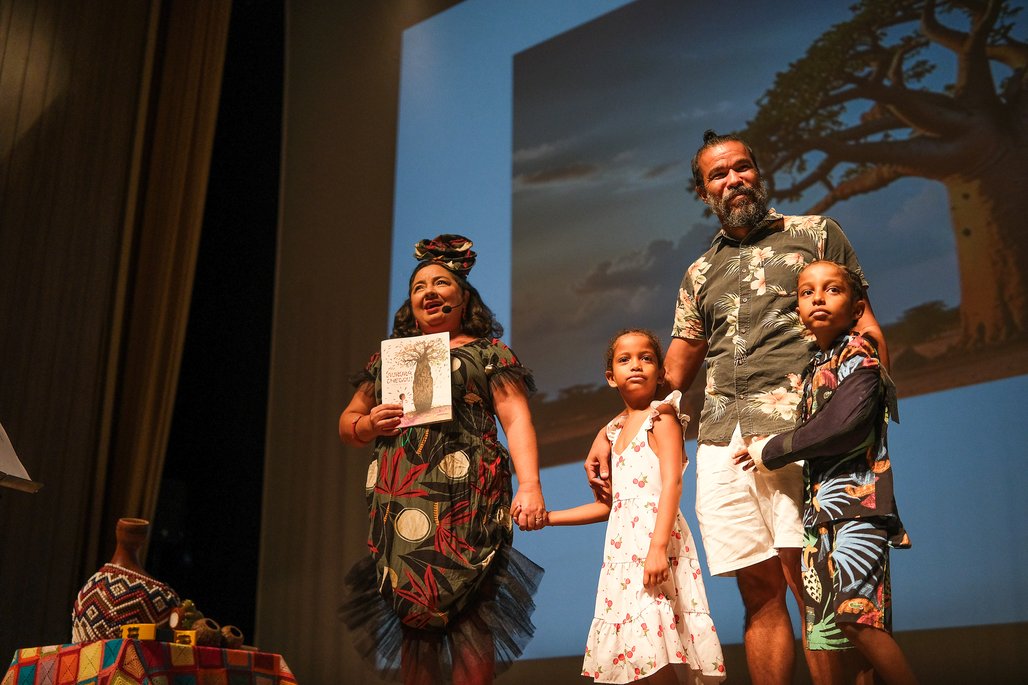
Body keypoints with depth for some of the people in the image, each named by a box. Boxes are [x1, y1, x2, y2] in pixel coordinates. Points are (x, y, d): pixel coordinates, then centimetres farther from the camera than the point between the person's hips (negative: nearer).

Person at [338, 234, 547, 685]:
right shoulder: (387, 358, 22)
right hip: (398, 504, 4)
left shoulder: (488, 353, 11)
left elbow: (516, 418, -1)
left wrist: (530, 484, -16)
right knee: (411, 616, 1)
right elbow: (346, 423, 26)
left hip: (465, 500, -4)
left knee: (466, 612, -11)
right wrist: (368, 424, 1)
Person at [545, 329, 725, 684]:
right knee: (643, 653, 2)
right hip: (623, 546, 7)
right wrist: (548, 517, 21)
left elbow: (672, 482, -13)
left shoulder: (661, 415, 0)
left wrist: (658, 546, -25)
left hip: (656, 535, -7)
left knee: (653, 653, -18)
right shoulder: (615, 431, 20)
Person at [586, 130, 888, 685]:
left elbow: (864, 327, 8)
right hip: (720, 438, 4)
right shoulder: (699, 275, 24)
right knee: (759, 592, 2)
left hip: (793, 425, -4)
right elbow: (671, 375, 24)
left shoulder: (815, 234, 15)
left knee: (807, 580, -13)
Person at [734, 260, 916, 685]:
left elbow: (844, 423, -17)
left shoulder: (857, 351, -4)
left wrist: (772, 451, -8)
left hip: (858, 495, -8)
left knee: (854, 614, -19)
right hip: (822, 506, 8)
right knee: (828, 619, 4)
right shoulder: (815, 367, 20)